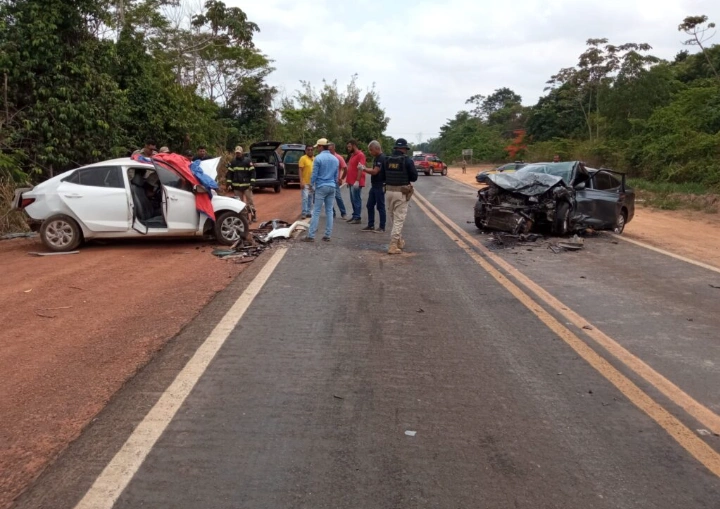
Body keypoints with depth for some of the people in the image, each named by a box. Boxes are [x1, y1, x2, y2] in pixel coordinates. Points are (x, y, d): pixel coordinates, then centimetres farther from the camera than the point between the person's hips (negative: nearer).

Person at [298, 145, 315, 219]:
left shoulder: (314, 159, 11)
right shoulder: (303, 158, -8)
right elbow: (300, 170, -12)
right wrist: (301, 181, -20)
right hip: (305, 182, -6)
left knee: (310, 198, 11)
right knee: (305, 198, -9)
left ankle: (308, 212, 19)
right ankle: (304, 213, -4)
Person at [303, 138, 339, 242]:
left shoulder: (318, 158, -10)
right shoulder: (335, 159, 9)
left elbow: (314, 174, -8)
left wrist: (311, 184, 7)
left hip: (321, 187, -5)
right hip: (332, 187, 6)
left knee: (316, 212, -4)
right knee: (329, 211, 7)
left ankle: (311, 236, -4)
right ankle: (327, 235, 8)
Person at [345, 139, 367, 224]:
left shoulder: (360, 155, -12)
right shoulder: (352, 155, 18)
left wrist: (357, 181, -24)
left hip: (356, 182, -9)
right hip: (351, 182, 9)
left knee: (357, 200, -6)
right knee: (353, 200, 12)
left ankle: (358, 218, -2)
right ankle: (354, 216, 19)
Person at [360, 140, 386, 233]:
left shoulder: (382, 158, -16)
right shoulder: (376, 158, 14)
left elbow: (375, 171, -22)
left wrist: (364, 169, -12)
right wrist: (364, 168, 6)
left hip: (380, 186, -9)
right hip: (374, 186, 9)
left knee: (380, 206, -1)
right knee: (370, 205, 11)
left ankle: (382, 227, 7)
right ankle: (371, 225, 19)